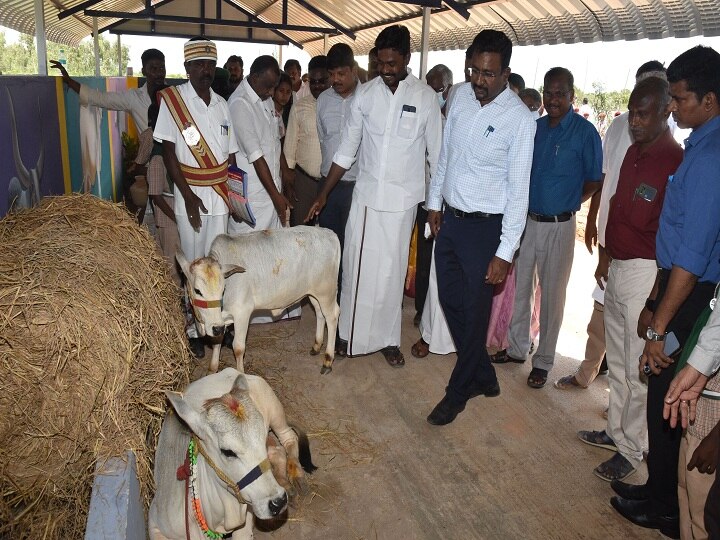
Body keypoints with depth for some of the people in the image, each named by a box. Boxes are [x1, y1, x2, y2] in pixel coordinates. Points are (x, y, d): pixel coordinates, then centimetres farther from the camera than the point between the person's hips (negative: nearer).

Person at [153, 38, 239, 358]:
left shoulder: (221, 104, 9)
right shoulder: (173, 99, -4)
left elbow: (230, 153, 12)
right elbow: (168, 152, -8)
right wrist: (188, 195, -15)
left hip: (220, 195, 4)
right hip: (191, 194, -4)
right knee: (192, 263, 3)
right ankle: (193, 329, 14)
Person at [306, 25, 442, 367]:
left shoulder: (425, 97, -5)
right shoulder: (366, 94, 1)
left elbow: (436, 154, 0)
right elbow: (346, 150, 6)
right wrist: (323, 195, 5)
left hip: (401, 200, -2)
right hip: (365, 194, 2)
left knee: (391, 271, 7)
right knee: (356, 267, 7)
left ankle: (387, 338, 23)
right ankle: (351, 333, 24)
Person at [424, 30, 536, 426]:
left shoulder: (519, 118, -15)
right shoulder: (461, 96, 2)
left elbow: (518, 189, -15)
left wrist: (505, 252, -17)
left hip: (483, 227, -6)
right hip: (449, 218, 7)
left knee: (474, 313, 4)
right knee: (450, 302, 14)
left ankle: (458, 392, 24)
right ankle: (483, 376, 34)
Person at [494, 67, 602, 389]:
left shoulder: (584, 132, -8)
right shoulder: (534, 128, 6)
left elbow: (595, 181, -2)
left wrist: (567, 202, -1)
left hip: (559, 225, -5)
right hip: (526, 220, 5)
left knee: (552, 294, 6)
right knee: (520, 287, 13)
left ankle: (543, 361, 19)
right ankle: (517, 348, 30)